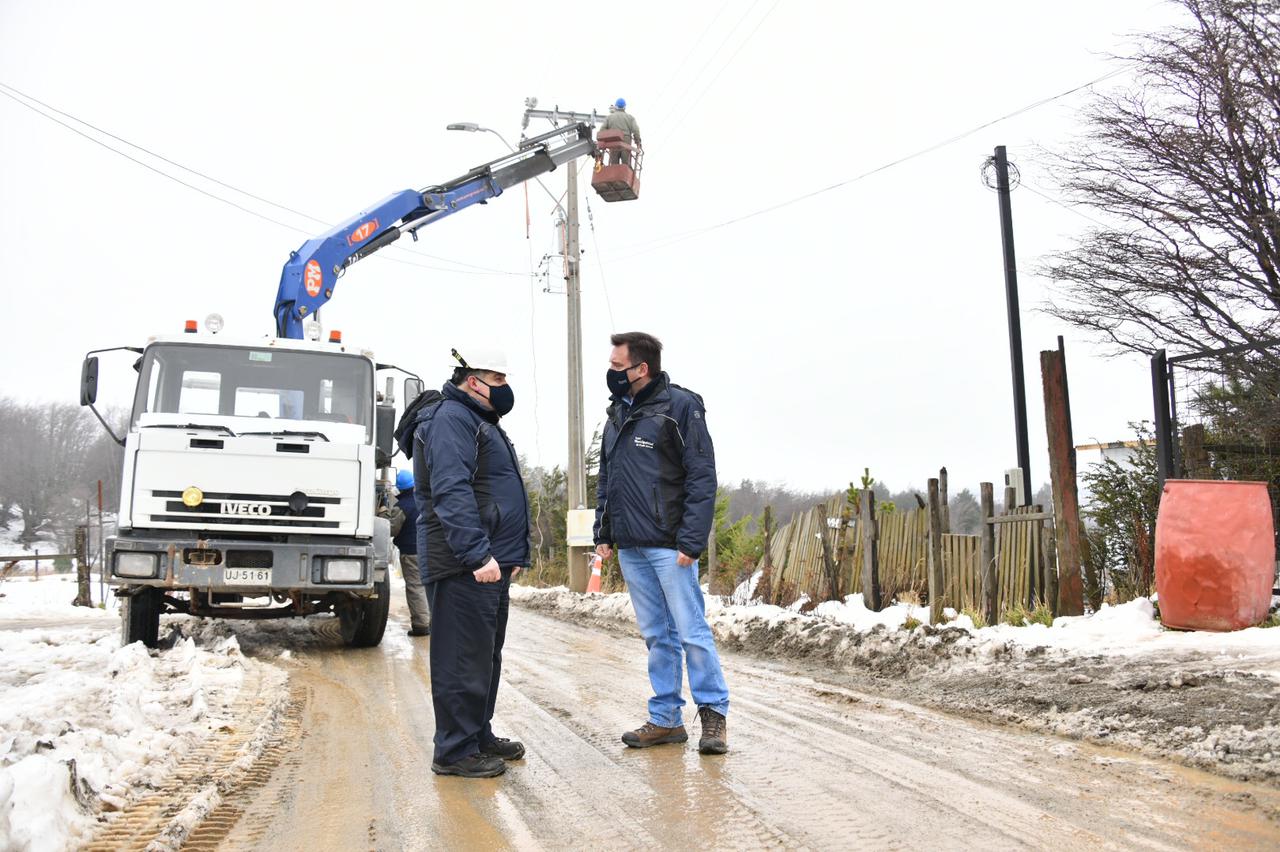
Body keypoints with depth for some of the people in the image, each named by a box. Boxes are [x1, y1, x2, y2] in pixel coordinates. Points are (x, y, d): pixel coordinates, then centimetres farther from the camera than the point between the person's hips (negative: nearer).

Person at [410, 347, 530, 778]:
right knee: (464, 658, -5)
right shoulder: (450, 419, -11)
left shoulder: (481, 421, 22)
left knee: (486, 654, 17)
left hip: (490, 562, 11)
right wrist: (477, 554, -27)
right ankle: (455, 751, 3)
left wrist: (513, 552, 25)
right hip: (464, 565, -11)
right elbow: (451, 492, -22)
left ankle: (480, 734, 28)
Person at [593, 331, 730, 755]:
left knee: (691, 632, -2)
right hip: (630, 547, 7)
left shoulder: (680, 406, -7)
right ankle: (665, 719, 20)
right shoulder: (618, 413, 15)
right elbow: (607, 478, 20)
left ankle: (714, 712, 13)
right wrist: (603, 533, 12)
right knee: (656, 636, 12)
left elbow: (701, 477, -12)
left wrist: (691, 541, -17)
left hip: (669, 545, -7)